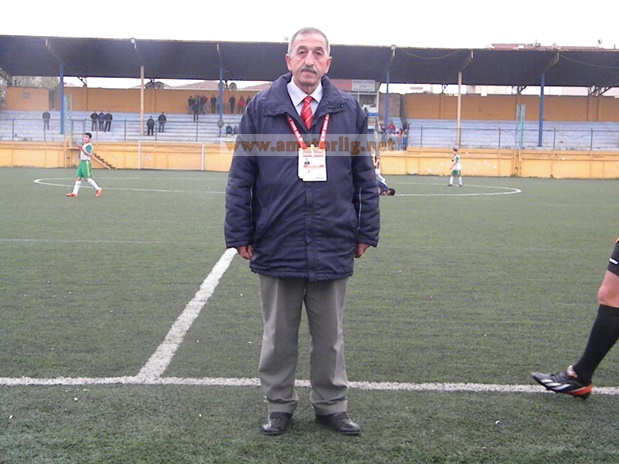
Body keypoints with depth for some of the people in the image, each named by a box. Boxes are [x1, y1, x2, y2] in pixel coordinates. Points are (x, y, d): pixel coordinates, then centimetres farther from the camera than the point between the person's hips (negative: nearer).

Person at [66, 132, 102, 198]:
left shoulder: (89, 145, -10)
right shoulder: (83, 145, 19)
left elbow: (89, 154, -25)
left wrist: (81, 148, -30)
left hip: (86, 163, -9)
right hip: (82, 162, 9)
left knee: (87, 178, -10)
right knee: (78, 178, 4)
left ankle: (98, 189, 2)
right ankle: (75, 193, 2)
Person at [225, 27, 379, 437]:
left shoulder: (349, 110, 5)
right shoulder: (261, 108, 1)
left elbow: (365, 177, 8)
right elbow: (240, 177, 1)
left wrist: (366, 232, 5)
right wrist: (240, 234, -2)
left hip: (334, 247, 1)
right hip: (276, 246, -1)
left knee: (330, 336, 14)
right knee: (278, 336, 13)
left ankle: (332, 406, 31)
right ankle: (280, 406, 30)